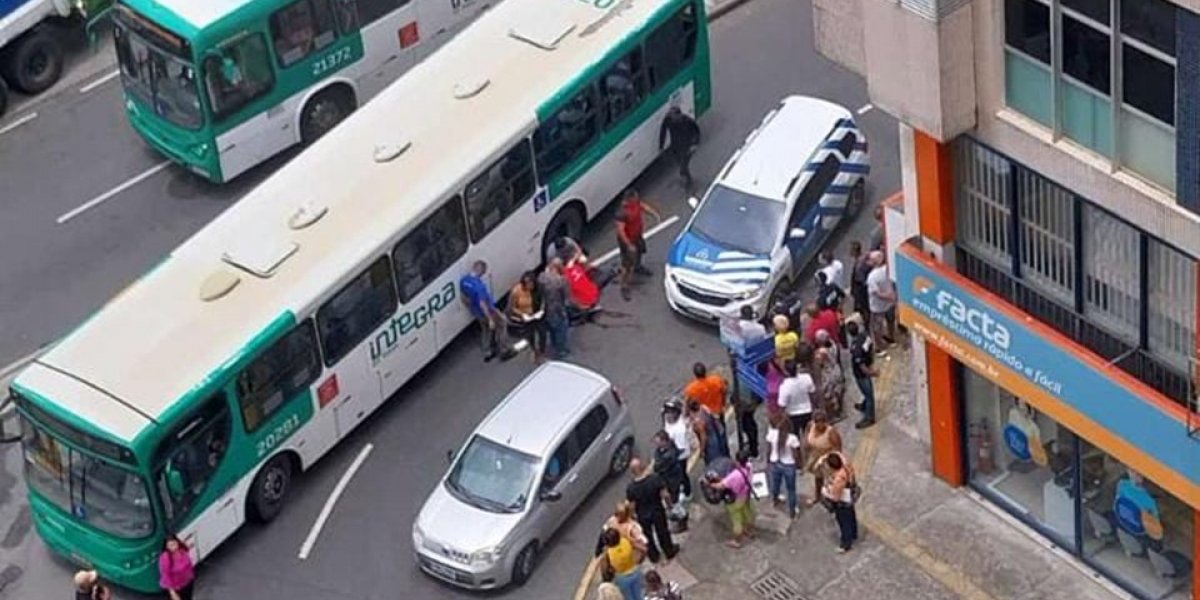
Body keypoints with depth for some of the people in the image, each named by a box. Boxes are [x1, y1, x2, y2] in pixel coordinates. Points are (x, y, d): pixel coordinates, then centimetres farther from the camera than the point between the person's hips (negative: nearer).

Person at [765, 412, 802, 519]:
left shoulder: (772, 433, -17)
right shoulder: (793, 438, -26)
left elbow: (768, 451, -4)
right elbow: (796, 456, -18)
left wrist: (768, 462, 11)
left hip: (774, 464, 3)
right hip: (788, 466, -3)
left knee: (774, 485, 30)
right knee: (791, 489, 18)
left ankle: (774, 500, 59)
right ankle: (791, 512, 31)